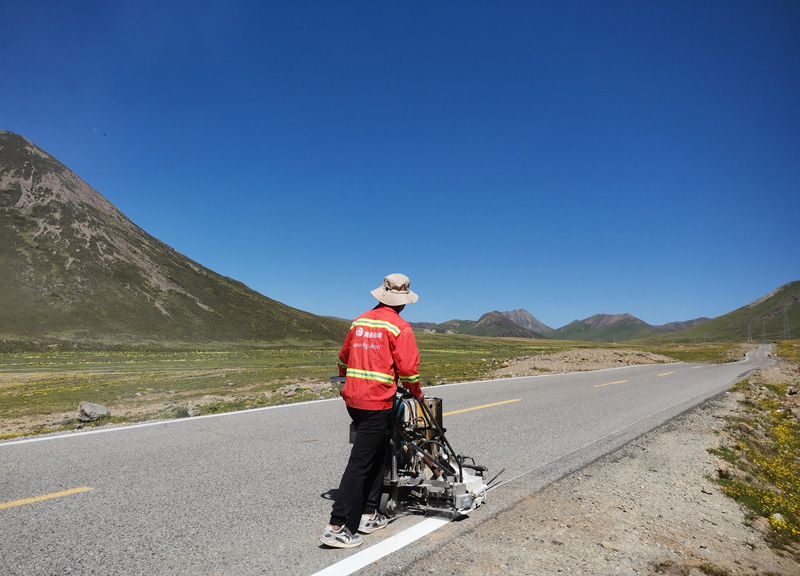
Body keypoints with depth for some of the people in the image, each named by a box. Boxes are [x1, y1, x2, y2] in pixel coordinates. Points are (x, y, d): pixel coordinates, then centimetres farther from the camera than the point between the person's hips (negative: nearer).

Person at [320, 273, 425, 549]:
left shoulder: (360, 321, 12)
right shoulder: (399, 327, -9)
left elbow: (344, 357, 21)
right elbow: (408, 368, -12)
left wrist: (347, 381, 39)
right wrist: (418, 393, 6)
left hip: (352, 397, 8)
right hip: (377, 402, -7)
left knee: (378, 453, 19)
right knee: (360, 462, -4)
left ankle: (369, 515, 25)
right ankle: (337, 527, -1)